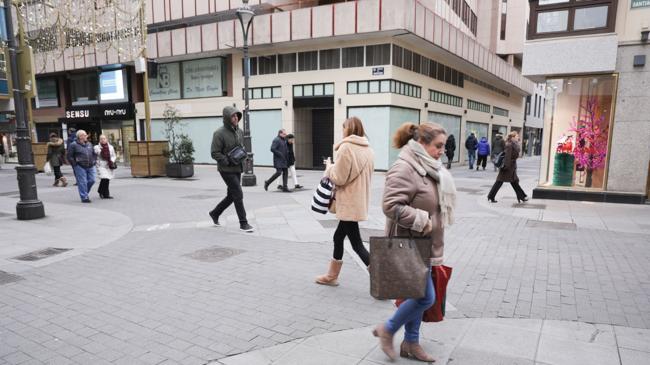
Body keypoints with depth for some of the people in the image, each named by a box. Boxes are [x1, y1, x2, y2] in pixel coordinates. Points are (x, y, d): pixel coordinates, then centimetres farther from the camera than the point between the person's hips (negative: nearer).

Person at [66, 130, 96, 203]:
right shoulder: (73, 145, -5)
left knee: (91, 180, 5)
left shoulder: (89, 144, 13)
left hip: (90, 167, 6)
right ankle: (84, 197, 2)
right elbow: (70, 156, -5)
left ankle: (84, 193, 27)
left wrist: (93, 161, 11)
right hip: (80, 167, -6)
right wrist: (75, 165, -10)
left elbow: (94, 153, 23)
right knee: (82, 182, -4)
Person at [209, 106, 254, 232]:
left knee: (232, 195, 16)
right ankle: (243, 223, 3)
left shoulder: (240, 131, 8)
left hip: (237, 169, 8)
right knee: (238, 195, -8)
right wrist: (229, 162, -22)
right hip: (227, 170, -8)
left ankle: (215, 213, 36)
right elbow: (215, 153, -15)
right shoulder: (219, 133, -15)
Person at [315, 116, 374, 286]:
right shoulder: (368, 149, 8)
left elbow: (338, 178, -16)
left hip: (349, 202, -9)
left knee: (357, 244, -2)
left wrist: (329, 167, 3)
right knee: (339, 236, 20)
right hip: (360, 201, 9)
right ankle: (332, 276, 32)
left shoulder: (346, 147, -15)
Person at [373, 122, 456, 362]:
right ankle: (387, 330, 16)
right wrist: (421, 221, -24)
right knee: (426, 298, -5)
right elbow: (391, 206, -28)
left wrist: (436, 246, 19)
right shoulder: (404, 169, -21)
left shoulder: (429, 168, 11)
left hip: (424, 246, 9)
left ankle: (411, 344, 30)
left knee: (418, 296, 16)